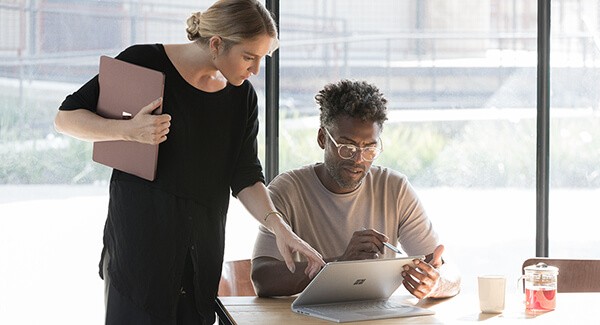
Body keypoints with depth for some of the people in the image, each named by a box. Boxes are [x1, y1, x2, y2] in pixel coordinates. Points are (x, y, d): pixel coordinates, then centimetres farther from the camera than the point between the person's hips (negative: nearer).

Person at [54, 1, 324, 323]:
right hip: (140, 234, -5)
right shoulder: (145, 62, -8)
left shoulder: (242, 96, 7)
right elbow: (66, 117, -5)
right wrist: (128, 130, -21)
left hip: (203, 245, 5)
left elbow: (245, 176, 5)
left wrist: (279, 226, -12)